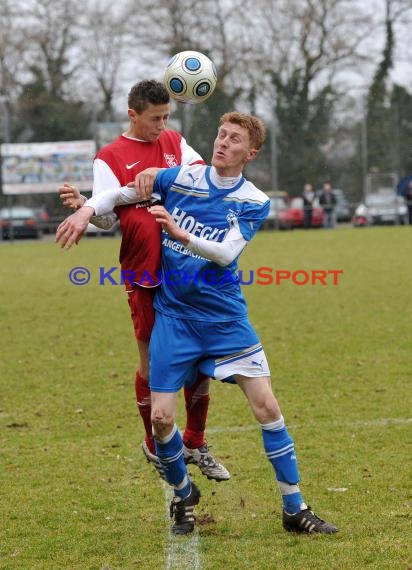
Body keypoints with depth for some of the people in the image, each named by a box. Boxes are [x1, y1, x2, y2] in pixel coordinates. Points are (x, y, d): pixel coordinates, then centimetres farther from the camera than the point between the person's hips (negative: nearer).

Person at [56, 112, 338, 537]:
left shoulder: (254, 202, -4)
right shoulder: (180, 177, 1)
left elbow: (227, 252, -19)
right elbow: (121, 193, 10)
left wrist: (182, 235, -34)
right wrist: (87, 209, -9)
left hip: (224, 318, -1)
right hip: (172, 316, 1)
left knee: (266, 405, -8)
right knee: (161, 418, -4)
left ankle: (295, 509, 4)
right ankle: (183, 494, 24)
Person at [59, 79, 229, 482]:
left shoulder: (175, 143, 12)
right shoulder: (110, 157, 1)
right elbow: (107, 216, -6)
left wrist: (163, 174, -17)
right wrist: (83, 206, -26)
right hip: (145, 275, -3)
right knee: (153, 360, 2)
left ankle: (195, 444, 21)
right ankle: (155, 446, 21)